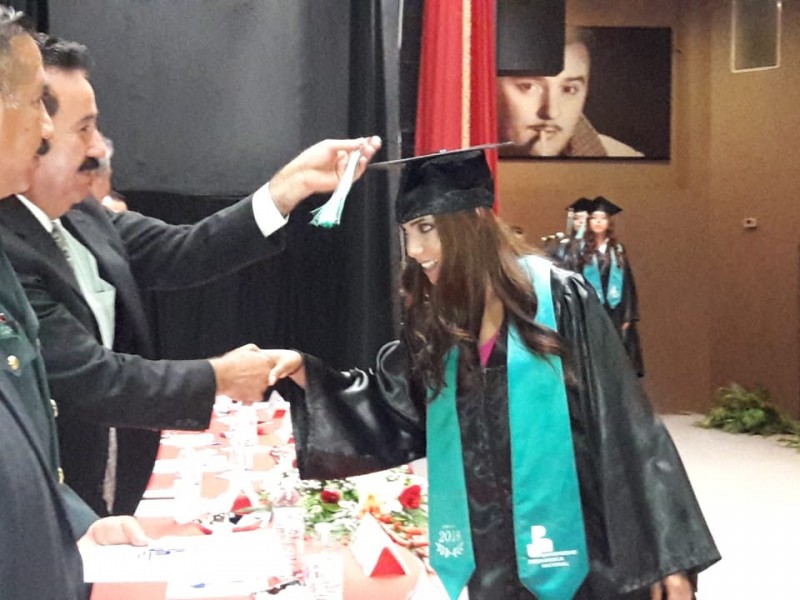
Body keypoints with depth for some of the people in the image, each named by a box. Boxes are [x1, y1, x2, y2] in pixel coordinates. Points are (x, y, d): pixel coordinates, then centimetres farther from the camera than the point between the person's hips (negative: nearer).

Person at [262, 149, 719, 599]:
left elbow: (625, 431, -12)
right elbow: (390, 413, 9)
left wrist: (667, 555, -12)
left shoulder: (561, 301, -11)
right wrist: (301, 370, -5)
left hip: (582, 558, -5)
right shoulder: (437, 321, 7)